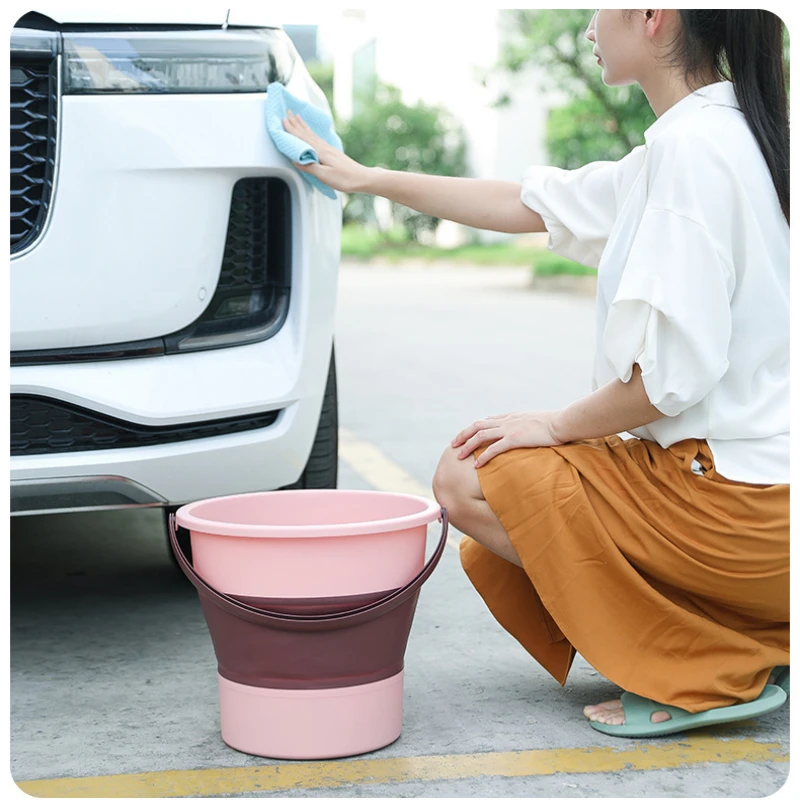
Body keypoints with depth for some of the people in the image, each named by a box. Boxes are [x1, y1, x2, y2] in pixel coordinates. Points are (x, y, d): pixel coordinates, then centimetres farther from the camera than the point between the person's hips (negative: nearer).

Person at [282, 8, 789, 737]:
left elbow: (673, 370, -24)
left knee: (468, 479, -1)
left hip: (731, 504, -9)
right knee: (492, 554, 16)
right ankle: (749, 649, 10)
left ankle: (708, 674, -4)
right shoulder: (709, 137, 12)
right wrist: (367, 179, 24)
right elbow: (528, 205, 21)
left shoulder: (695, 144, -19)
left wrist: (559, 425, -7)